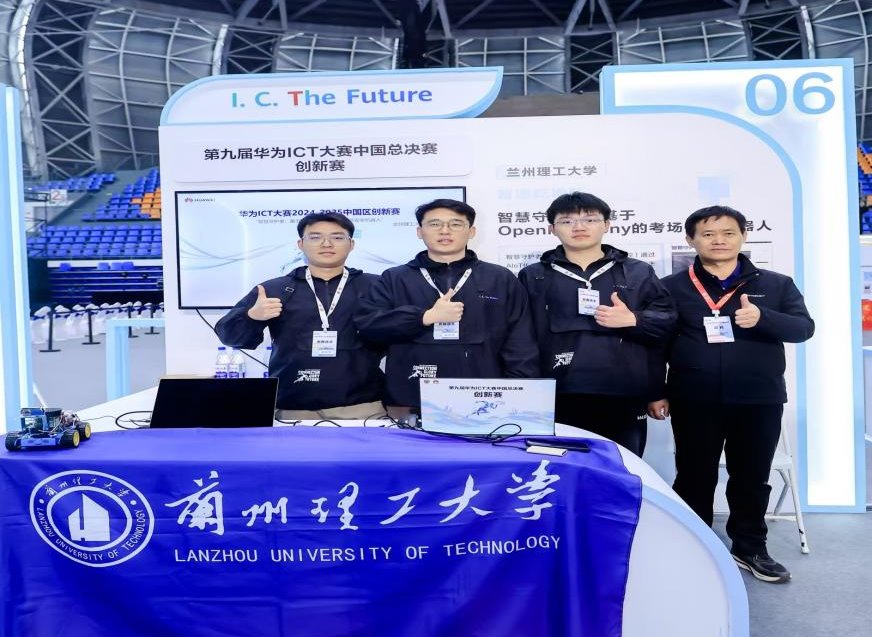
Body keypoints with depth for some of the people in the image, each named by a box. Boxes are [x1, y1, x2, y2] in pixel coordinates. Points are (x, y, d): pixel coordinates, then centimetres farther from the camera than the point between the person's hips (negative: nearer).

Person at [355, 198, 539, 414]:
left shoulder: (502, 280, 10)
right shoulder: (394, 279, 9)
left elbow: (520, 350, 7)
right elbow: (365, 322, -5)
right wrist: (426, 317, -13)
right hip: (410, 409, 0)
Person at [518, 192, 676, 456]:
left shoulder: (639, 272, 12)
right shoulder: (533, 277, 10)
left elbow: (667, 319, 8)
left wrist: (633, 320, -11)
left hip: (624, 399, 1)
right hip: (558, 400, -1)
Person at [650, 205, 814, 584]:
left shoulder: (776, 284, 6)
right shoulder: (671, 287, 2)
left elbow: (804, 327, -3)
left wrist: (762, 318, -22)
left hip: (759, 399, 2)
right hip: (695, 401, -1)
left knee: (752, 477, 12)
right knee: (694, 478, 8)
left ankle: (750, 548, 29)